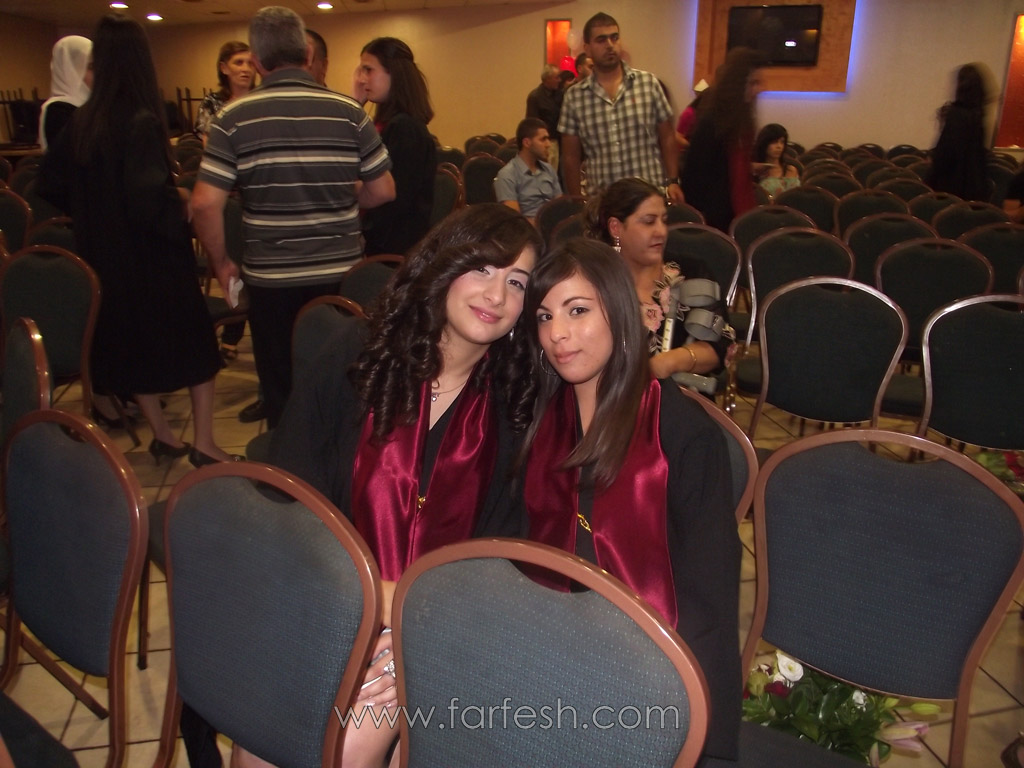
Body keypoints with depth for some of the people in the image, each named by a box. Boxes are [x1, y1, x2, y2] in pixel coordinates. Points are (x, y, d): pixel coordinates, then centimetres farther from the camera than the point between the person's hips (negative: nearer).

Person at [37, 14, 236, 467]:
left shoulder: (81, 121, 2)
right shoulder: (142, 122, -18)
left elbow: (50, 183, 10)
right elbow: (149, 195, -28)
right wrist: (181, 200, -10)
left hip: (104, 257, 7)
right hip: (152, 258, -6)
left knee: (128, 344, 17)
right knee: (194, 342, 6)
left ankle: (162, 435, 29)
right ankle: (204, 443, 5)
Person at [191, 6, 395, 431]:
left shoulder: (234, 118, -6)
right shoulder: (348, 111, -2)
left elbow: (205, 203, -11)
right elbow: (383, 190, 2)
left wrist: (221, 264, 3)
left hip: (270, 280, -1)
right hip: (341, 274, 2)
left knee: (282, 395, 14)